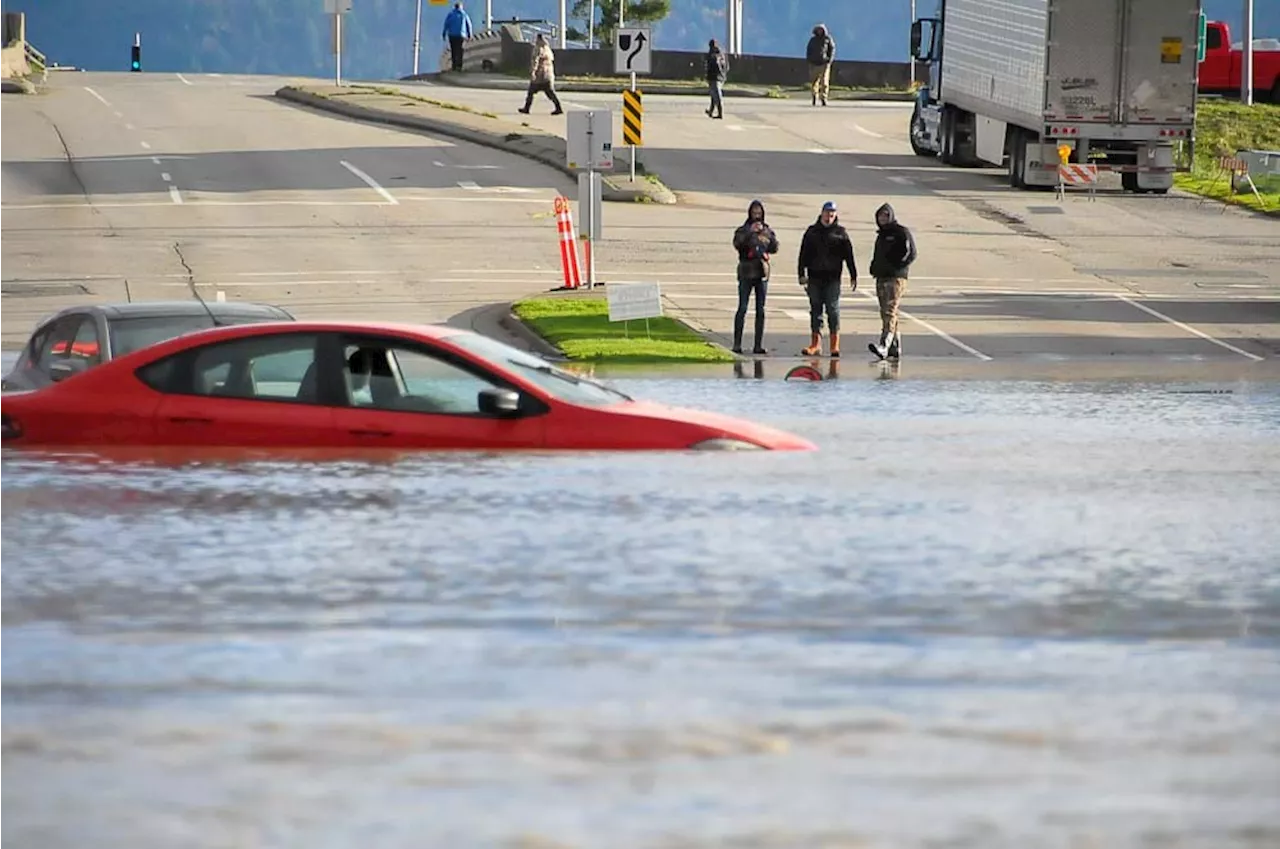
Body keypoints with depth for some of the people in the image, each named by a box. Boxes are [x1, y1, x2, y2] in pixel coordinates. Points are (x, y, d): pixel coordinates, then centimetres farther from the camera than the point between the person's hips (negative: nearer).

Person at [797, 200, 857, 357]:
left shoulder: (840, 232, 5)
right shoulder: (812, 231, 9)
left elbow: (849, 256, 5)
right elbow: (803, 254, 8)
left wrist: (854, 276, 1)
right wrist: (802, 274, -2)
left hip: (832, 278, -2)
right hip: (815, 277, 2)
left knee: (833, 310, -5)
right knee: (815, 310, 4)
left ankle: (834, 344, -3)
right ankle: (815, 343, 7)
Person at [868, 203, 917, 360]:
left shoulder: (901, 232, -3)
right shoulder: (881, 235, 21)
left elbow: (911, 254, -10)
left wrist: (896, 266, -15)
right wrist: (874, 268, 11)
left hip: (896, 278, -9)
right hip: (881, 278, 9)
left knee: (890, 312, -19)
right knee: (886, 313, 9)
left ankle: (884, 345, -32)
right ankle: (895, 349, 14)